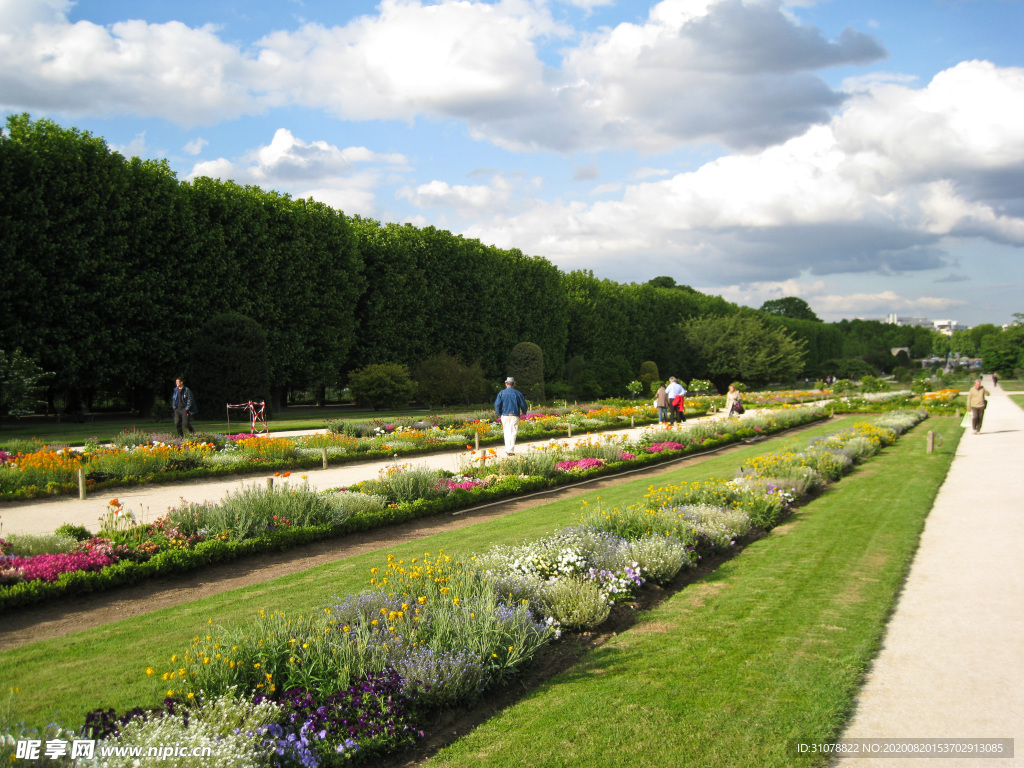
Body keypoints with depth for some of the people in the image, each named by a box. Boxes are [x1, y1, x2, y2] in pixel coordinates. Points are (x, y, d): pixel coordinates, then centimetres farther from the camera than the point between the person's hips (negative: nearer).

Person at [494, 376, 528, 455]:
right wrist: (524, 412, 20)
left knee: (506, 432, 11)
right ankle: (511, 450, -7)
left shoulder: (501, 393, 2)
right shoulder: (517, 393, -2)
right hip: (514, 416, -2)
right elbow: (523, 404, 0)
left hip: (505, 416, 2)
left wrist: (499, 415, 10)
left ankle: (507, 449, 6)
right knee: (513, 433, -1)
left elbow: (497, 405, -4)